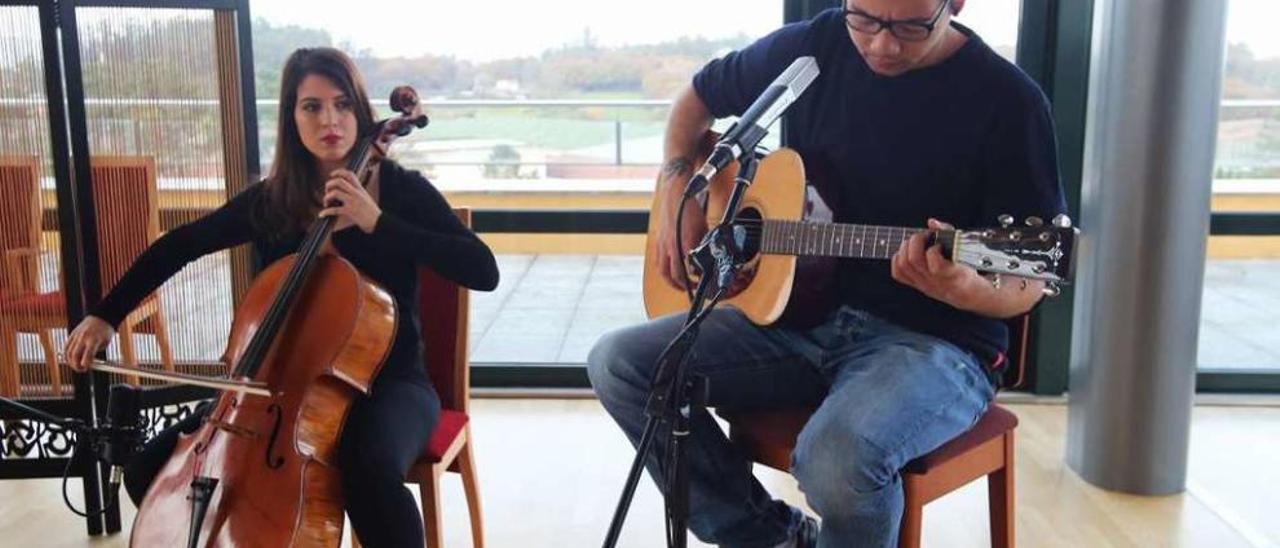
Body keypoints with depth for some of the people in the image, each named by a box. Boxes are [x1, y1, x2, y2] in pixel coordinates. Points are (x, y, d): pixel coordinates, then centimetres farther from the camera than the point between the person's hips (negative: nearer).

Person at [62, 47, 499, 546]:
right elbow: (176, 248, 14)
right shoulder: (270, 200, 1)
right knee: (150, 471, -7)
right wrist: (105, 315, 6)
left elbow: (483, 271, -22)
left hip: (389, 383, -4)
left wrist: (377, 222, -26)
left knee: (372, 470, -38)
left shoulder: (402, 190, -9)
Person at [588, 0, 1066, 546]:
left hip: (932, 336, -5)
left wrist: (964, 288, -33)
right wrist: (677, 186, 1)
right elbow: (700, 95, 19)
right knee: (618, 364, -8)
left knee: (839, 455, -36)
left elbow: (1029, 283, -10)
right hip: (796, 309, 6)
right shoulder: (813, 47, 1)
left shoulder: (1006, 102, -12)